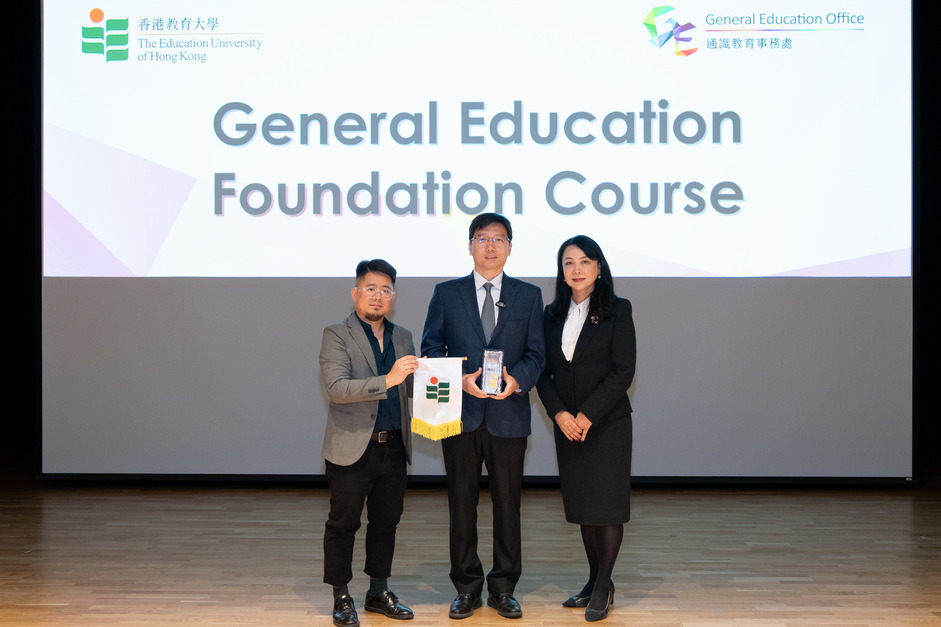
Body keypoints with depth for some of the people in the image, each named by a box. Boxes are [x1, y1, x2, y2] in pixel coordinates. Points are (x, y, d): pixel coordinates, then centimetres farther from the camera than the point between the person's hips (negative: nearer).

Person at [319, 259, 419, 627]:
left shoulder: (403, 338, 12)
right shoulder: (336, 336, -6)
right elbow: (337, 387, -19)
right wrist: (387, 380, -29)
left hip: (394, 449, 6)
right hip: (352, 450, -5)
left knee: (386, 522, 14)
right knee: (343, 524, 4)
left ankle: (378, 593, 27)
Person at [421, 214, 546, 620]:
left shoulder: (529, 296, 9)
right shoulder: (446, 294, 8)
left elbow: (536, 353, 5)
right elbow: (431, 349, 4)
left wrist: (516, 380, -15)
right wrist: (460, 379, -13)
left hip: (508, 414, 0)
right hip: (461, 414, 0)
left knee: (507, 503, 6)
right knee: (462, 503, 6)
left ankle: (504, 589, 19)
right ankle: (467, 588, 18)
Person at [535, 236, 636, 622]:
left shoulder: (617, 311, -4)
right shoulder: (553, 315, 8)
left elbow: (623, 370, -10)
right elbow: (543, 372, 7)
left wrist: (588, 414, -14)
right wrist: (559, 413, -8)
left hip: (608, 423, -4)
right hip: (566, 425, 4)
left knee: (607, 503, -1)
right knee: (581, 504, 9)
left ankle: (603, 587, 10)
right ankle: (594, 582, 21)